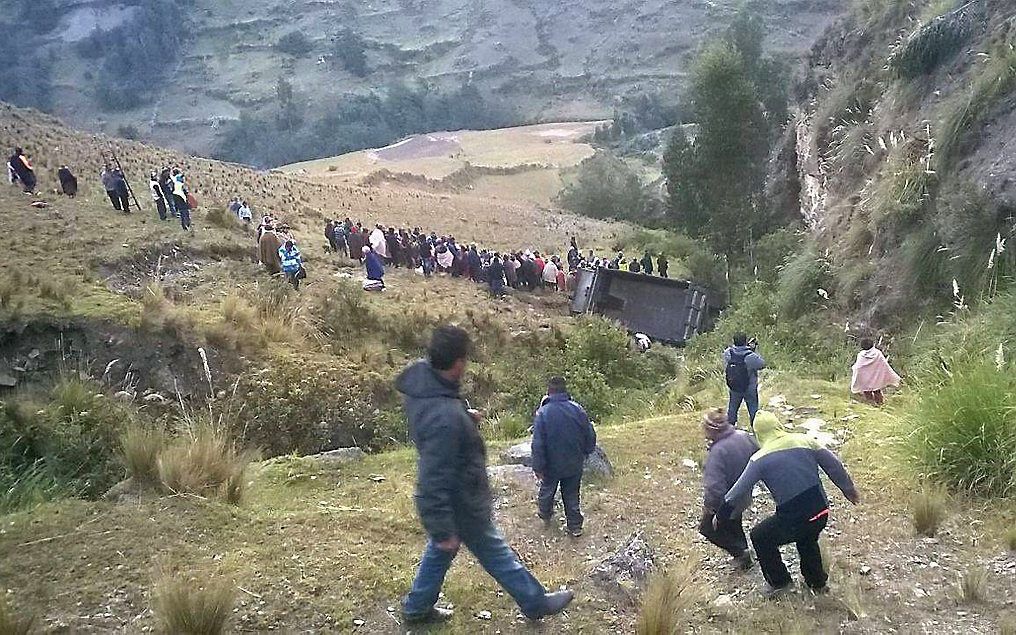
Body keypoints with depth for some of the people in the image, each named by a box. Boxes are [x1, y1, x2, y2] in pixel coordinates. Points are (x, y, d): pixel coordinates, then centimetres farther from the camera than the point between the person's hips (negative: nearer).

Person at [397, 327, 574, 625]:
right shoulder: (444, 419, -41)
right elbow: (434, 482, -33)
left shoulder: (421, 376, -13)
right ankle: (535, 602, 38)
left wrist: (466, 418, -2)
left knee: (440, 550, 28)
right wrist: (443, 530, -22)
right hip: (460, 505, -8)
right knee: (496, 553, 15)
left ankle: (416, 608, 46)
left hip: (448, 496, 8)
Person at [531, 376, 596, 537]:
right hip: (575, 464, 2)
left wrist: (538, 467, -10)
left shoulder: (543, 413, -19)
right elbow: (590, 435, -3)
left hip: (552, 464, -1)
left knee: (547, 489, 24)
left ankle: (545, 514, 47)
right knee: (572, 494, 17)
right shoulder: (577, 409, -11)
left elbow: (538, 444, -18)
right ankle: (575, 525, 23)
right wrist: (585, 452, 15)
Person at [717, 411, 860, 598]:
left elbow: (738, 491, -1)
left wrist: (721, 515, 12)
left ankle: (779, 582, 30)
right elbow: (834, 466, 9)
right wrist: (849, 489, 25)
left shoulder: (760, 458, -6)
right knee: (807, 539, 37)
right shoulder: (804, 440, 2)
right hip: (821, 513, 5)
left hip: (793, 519, -5)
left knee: (759, 537, 22)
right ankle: (817, 582, 50)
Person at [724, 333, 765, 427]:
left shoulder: (728, 353, -15)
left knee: (732, 409, 21)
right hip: (750, 390, -4)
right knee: (753, 410, 14)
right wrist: (754, 352, -4)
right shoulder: (750, 356, -27)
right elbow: (762, 364, -13)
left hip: (734, 388, 4)